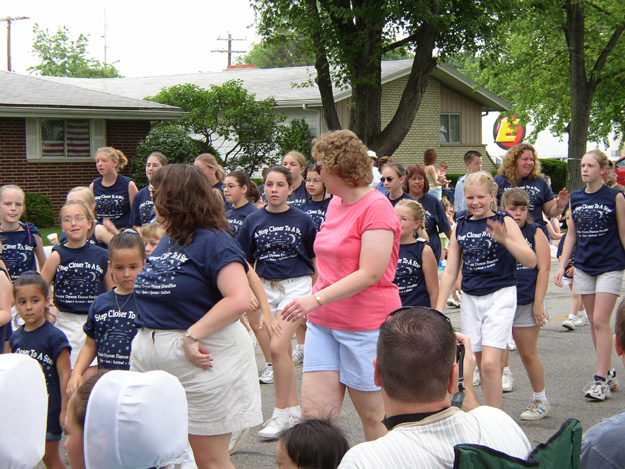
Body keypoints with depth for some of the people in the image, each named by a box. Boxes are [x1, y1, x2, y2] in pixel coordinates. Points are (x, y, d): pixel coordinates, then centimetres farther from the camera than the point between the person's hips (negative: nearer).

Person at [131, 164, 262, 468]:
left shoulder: (214, 241, -11)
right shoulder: (167, 241, 16)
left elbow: (238, 299, -24)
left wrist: (192, 335, -24)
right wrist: (141, 344, 13)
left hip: (200, 361, -8)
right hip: (153, 362, 8)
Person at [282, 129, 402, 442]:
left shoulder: (376, 207, -13)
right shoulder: (335, 203, 14)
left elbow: (370, 274, -21)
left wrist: (317, 300, -25)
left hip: (366, 325, -7)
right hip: (323, 323, 8)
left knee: (373, 415, 4)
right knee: (313, 414, 0)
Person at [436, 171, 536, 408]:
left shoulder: (504, 221, -5)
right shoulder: (461, 226, 7)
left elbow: (531, 261, -14)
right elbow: (450, 271, 10)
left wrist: (505, 240, -29)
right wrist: (438, 309, 6)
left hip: (500, 296, -5)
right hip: (470, 298, 5)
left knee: (490, 363, -15)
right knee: (480, 364, 8)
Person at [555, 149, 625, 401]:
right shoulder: (575, 198, 7)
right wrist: (562, 265, 7)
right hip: (584, 266, 5)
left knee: (600, 321, -11)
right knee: (594, 323, 8)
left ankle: (601, 380, -8)